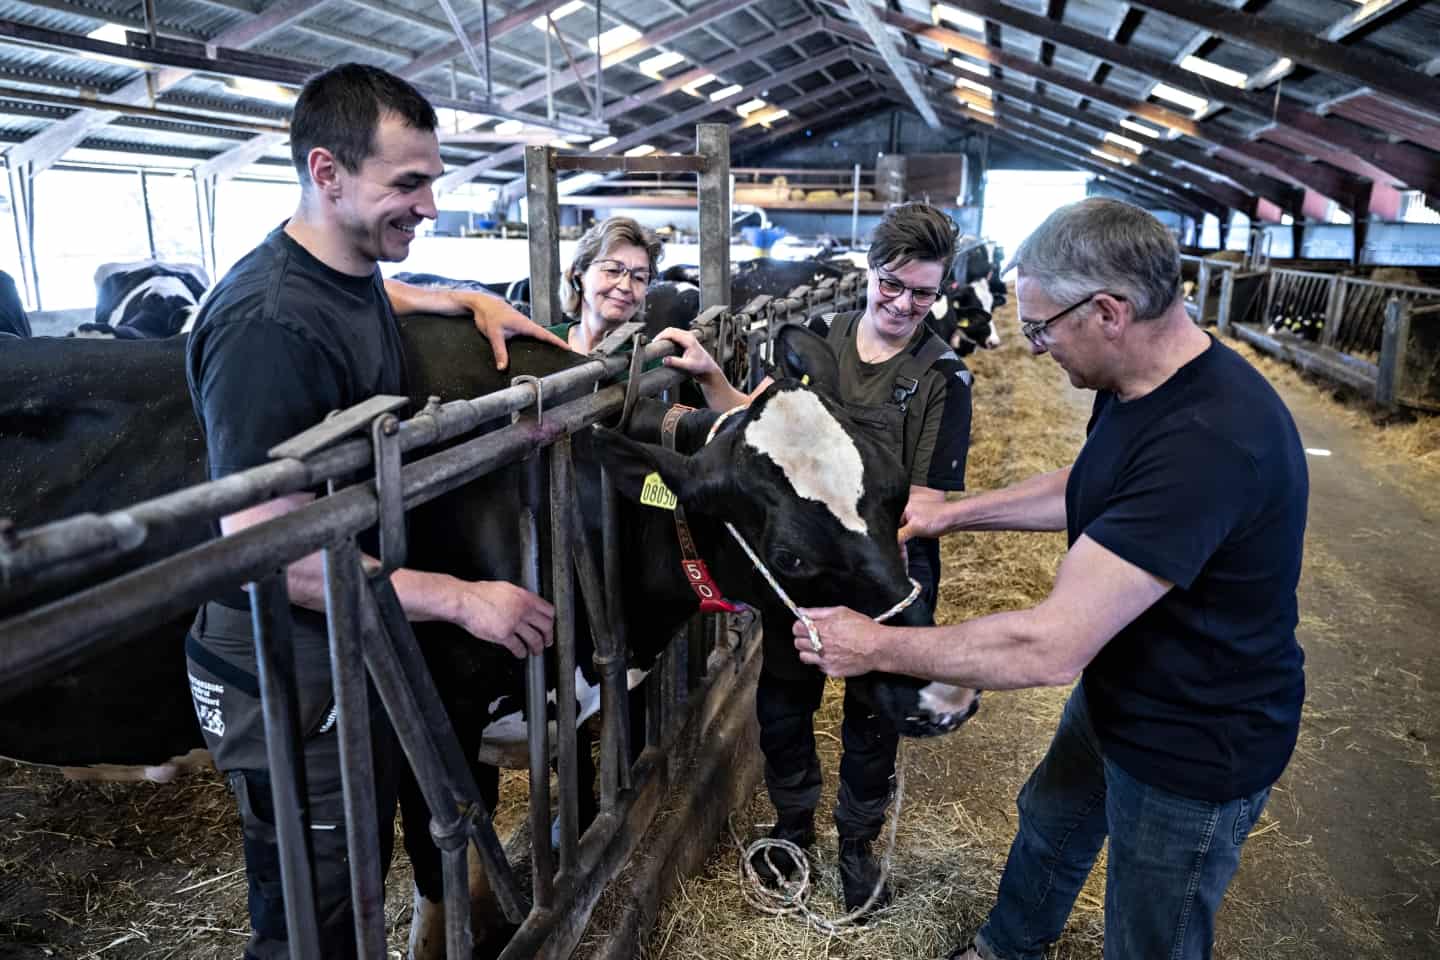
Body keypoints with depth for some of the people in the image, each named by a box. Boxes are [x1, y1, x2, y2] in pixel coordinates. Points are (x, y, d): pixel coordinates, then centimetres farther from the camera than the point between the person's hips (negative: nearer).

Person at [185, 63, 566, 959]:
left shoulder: (354, 271, 3)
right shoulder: (270, 323, -27)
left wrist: (471, 300, 14)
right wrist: (461, 598, -25)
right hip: (287, 675, -9)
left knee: (362, 872, 25)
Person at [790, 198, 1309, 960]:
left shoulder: (1209, 441, -38)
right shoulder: (1136, 382, -6)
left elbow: (1050, 646, -39)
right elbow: (1087, 492, 15)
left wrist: (876, 647, -27)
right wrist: (956, 512, 5)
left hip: (1195, 748, -9)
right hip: (1118, 690, 9)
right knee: (1048, 822, 30)